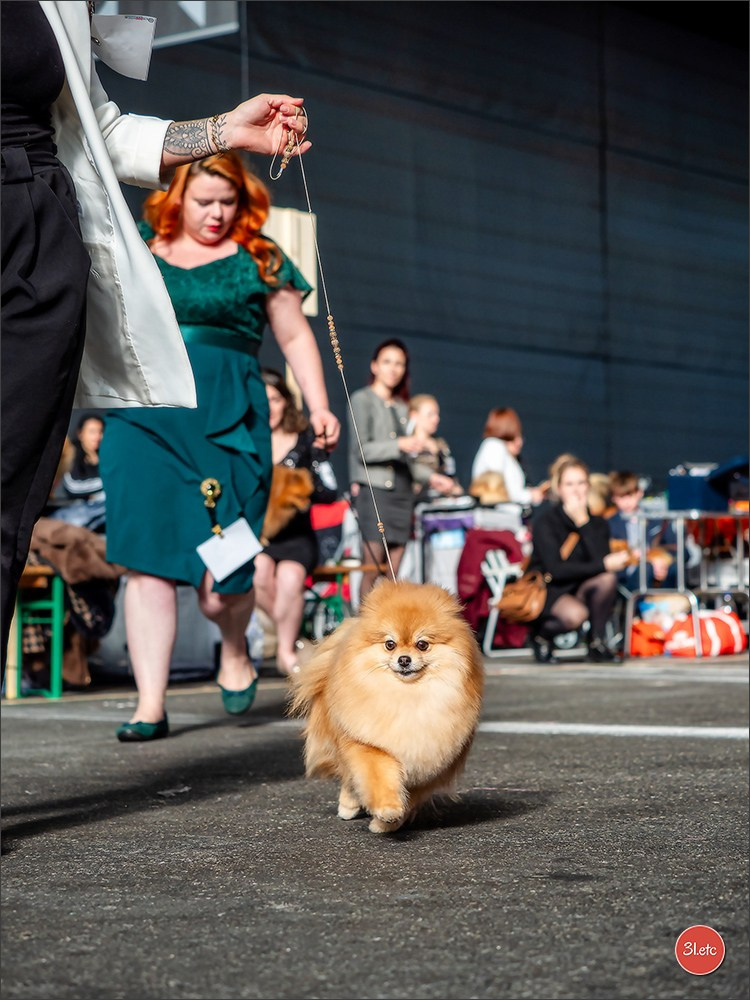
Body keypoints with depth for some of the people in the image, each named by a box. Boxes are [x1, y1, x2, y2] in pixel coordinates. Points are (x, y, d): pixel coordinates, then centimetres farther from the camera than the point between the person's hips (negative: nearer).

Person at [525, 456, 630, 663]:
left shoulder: (597, 523, 1)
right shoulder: (545, 521, -12)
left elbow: (600, 558, -18)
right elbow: (555, 570, -22)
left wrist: (583, 521, -20)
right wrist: (604, 565, -24)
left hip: (580, 591, 4)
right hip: (547, 591, -4)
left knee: (607, 578, -26)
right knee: (575, 614, -35)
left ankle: (597, 641, -9)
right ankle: (540, 635, -2)